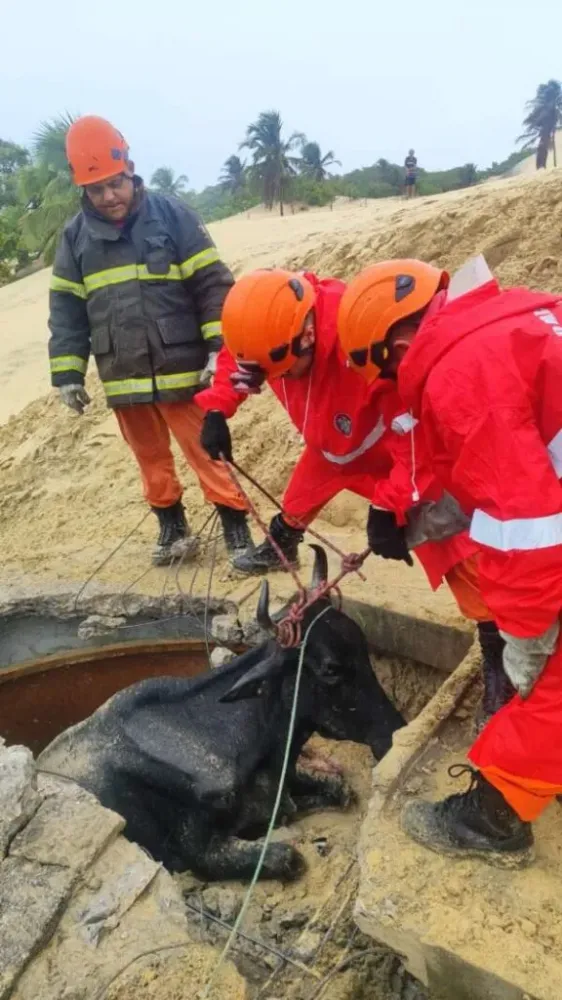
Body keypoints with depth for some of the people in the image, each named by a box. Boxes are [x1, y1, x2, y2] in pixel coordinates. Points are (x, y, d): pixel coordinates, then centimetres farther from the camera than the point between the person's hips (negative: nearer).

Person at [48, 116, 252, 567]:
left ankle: (237, 528, 10)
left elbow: (213, 284, -5)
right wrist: (67, 373, 7)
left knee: (207, 453, -1)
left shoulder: (172, 215, -4)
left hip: (181, 371, -4)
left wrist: (219, 348, -12)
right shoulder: (76, 235, 7)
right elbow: (67, 309, 10)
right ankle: (173, 527, 30)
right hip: (123, 379, 4)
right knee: (152, 460, 14)